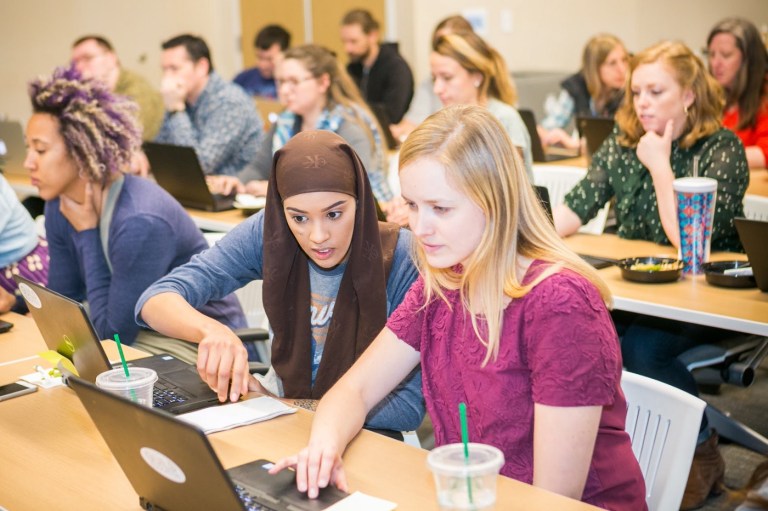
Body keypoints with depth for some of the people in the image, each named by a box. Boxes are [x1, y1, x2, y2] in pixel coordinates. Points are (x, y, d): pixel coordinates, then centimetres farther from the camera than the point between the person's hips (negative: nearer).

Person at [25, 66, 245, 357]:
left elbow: (112, 334, -21)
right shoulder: (60, 205, -3)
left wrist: (87, 234, -18)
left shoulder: (139, 222, -27)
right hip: (142, 336, 7)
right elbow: (62, 300, 6)